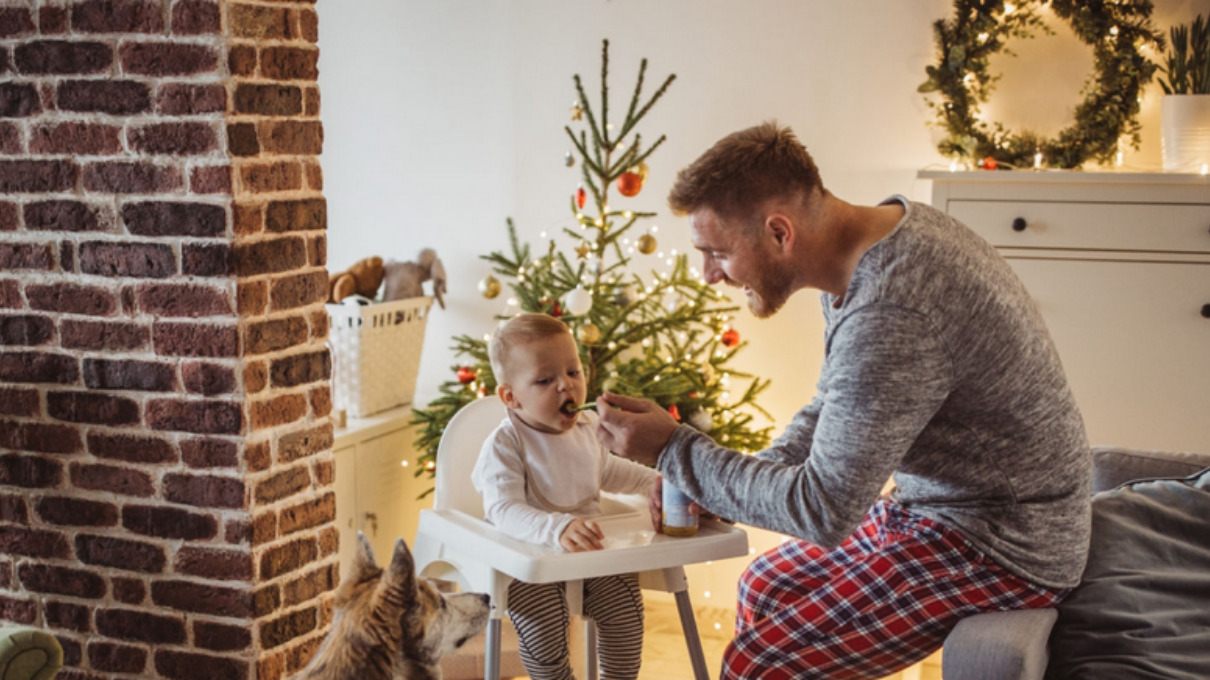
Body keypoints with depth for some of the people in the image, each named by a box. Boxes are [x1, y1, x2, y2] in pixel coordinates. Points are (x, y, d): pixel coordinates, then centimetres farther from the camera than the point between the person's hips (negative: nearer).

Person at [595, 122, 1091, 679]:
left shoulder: (890, 317, -31)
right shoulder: (880, 230, 0)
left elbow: (824, 511, -25)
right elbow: (833, 405, 14)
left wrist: (674, 450, -17)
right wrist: (709, 485, 1)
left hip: (1001, 548, -10)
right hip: (938, 506, 10)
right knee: (762, 590, 17)